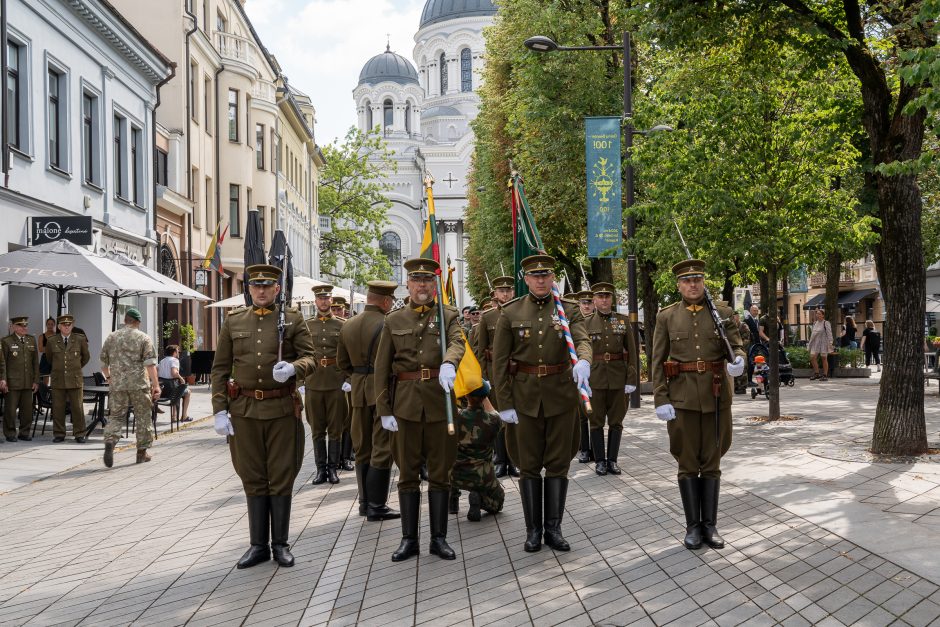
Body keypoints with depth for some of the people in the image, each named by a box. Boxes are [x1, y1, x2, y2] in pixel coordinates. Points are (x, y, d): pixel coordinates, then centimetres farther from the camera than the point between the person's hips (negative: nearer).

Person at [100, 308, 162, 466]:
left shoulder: (111, 338, 10)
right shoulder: (143, 338, -1)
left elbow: (104, 363, 16)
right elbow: (150, 363, -10)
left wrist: (109, 378, 33)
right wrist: (156, 384, -11)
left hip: (117, 384, 3)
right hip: (139, 383, -3)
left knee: (116, 416, 7)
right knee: (143, 417, 8)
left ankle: (110, 441, -19)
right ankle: (142, 452, 13)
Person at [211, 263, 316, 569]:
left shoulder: (292, 319, 2)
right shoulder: (233, 321, 7)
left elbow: (310, 357, -2)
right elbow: (220, 369, 6)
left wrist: (293, 368, -25)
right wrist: (220, 411, -2)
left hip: (282, 409, -2)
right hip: (245, 410, 2)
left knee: (281, 478, 5)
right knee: (253, 479, 8)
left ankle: (280, 543, 16)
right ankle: (259, 544, 18)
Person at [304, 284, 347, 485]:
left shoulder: (341, 325, 5)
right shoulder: (306, 325, 7)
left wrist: (348, 379, -5)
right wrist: (300, 381, 1)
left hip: (336, 383, -1)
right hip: (313, 383, 1)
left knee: (335, 429, 3)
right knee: (317, 429, 6)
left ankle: (333, 468, 12)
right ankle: (321, 469, 14)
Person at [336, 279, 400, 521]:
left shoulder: (348, 326, 7)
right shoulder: (388, 325, -14)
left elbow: (342, 362, 11)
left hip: (359, 392, 6)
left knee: (362, 449, 14)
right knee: (382, 449, -1)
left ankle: (364, 501, 21)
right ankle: (376, 506, 0)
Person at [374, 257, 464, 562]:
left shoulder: (447, 316, 6)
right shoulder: (394, 321, 8)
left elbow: (457, 343, -16)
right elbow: (382, 368, 5)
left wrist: (449, 363, -39)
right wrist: (384, 410, -2)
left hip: (440, 401, -1)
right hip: (406, 403, 1)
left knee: (440, 472, 6)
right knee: (407, 473, 6)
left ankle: (439, 537, 15)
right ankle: (409, 538, 15)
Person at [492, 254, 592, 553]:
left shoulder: (569, 309, 2)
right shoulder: (510, 313, 0)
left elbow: (582, 340, -16)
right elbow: (500, 361, -1)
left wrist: (583, 361, -40)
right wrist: (504, 403, -5)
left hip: (562, 395, 0)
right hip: (526, 397, 0)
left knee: (558, 464, 6)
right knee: (529, 465, 6)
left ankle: (554, 528, 16)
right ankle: (533, 529, 16)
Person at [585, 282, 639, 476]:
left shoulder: (623, 321, 5)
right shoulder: (586, 324, 3)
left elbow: (632, 352, 2)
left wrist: (632, 380, -5)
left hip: (618, 378, 1)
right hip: (595, 378, -1)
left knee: (616, 421, 6)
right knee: (596, 421, 4)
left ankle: (612, 460, 15)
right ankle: (600, 461, 13)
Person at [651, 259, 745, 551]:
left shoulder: (722, 313, 4)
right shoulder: (666, 316, 2)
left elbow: (737, 346, 4)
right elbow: (657, 361, 0)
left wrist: (737, 361, -21)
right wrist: (661, 400, -8)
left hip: (716, 396, 1)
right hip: (682, 398, -1)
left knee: (712, 463, 8)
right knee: (688, 464, 5)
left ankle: (710, 524, 17)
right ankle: (693, 525, 14)